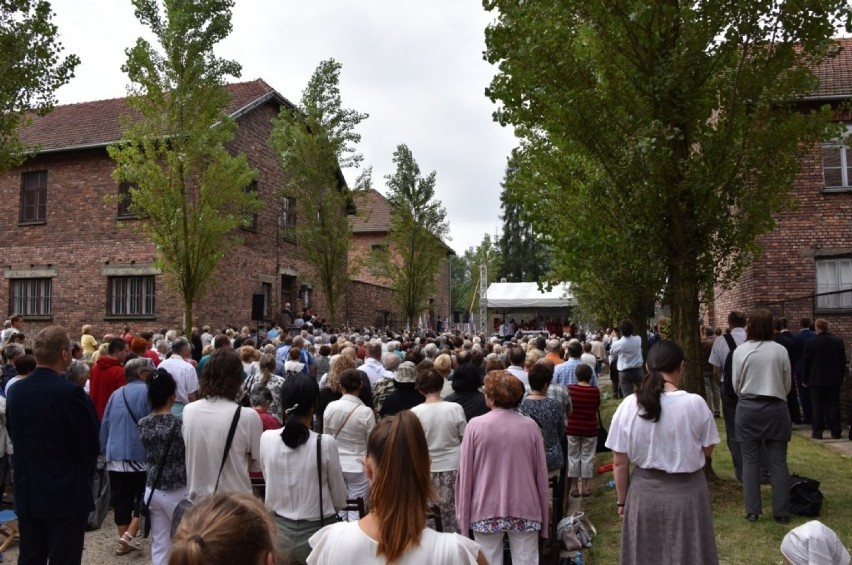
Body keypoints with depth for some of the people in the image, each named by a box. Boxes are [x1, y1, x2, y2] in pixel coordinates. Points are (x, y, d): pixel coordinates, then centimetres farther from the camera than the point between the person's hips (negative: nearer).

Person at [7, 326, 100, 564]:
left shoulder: (15, 390, 0)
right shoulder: (70, 393, -21)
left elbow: (14, 436, 10)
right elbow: (91, 444, -14)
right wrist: (84, 475, 7)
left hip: (26, 492, 7)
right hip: (66, 494, -6)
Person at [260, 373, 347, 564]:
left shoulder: (266, 439, -11)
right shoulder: (326, 443, -19)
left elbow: (270, 482, 5)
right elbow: (340, 499, -8)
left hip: (279, 530, 3)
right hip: (316, 531, -3)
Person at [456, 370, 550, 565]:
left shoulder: (475, 425, -10)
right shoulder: (530, 426, -5)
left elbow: (465, 473, -6)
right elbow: (541, 473, 1)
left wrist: (464, 514, 4)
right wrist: (543, 514, 13)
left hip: (487, 510, -1)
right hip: (524, 509, 2)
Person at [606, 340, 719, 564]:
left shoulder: (628, 405, -12)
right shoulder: (695, 403, -15)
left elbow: (620, 463, -5)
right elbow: (707, 450, 0)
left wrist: (622, 500, 8)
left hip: (644, 492, 1)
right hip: (686, 492, -1)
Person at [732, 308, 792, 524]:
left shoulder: (741, 351, -6)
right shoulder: (780, 350, -4)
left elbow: (736, 385, 2)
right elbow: (788, 385, 5)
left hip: (748, 408, -1)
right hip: (776, 408, 1)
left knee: (751, 462, 6)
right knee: (778, 462, 7)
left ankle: (752, 511, 10)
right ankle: (781, 512, 12)